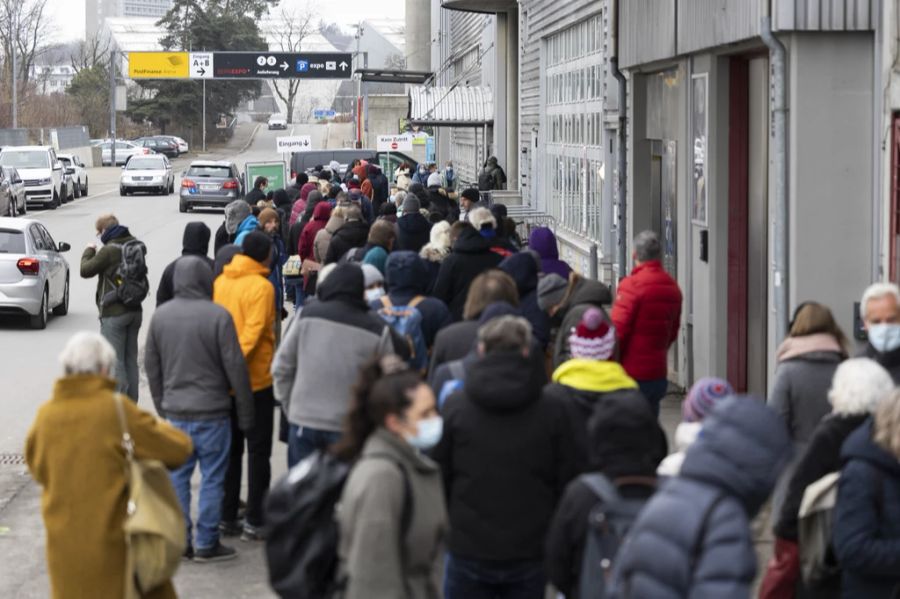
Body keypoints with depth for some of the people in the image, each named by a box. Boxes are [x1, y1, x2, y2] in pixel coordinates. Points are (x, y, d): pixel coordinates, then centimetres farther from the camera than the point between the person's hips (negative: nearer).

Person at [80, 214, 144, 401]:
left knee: (114, 360, -4)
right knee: (130, 359, 13)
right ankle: (131, 402, 18)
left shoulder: (109, 251, -17)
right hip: (135, 310, 8)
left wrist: (89, 251, 8)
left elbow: (86, 270, -11)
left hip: (114, 313, -8)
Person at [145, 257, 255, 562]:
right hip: (211, 411, -5)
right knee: (212, 477, 4)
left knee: (177, 476, 12)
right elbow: (235, 367, -11)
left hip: (175, 412, 5)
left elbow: (151, 365, 11)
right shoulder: (218, 316, -13)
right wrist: (245, 412, -2)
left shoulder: (161, 316, 3)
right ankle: (206, 543, 7)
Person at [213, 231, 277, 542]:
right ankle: (254, 522, 5)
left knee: (230, 449, 15)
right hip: (256, 379, -6)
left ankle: (227, 517, 18)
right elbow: (253, 330, -22)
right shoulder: (261, 286, -14)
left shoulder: (220, 282, 4)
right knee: (258, 451, 4)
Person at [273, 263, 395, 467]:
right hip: (350, 427, -1)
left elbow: (281, 368, 2)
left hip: (303, 422, 1)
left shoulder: (307, 315, -2)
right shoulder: (377, 329, -4)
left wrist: (289, 407, 14)